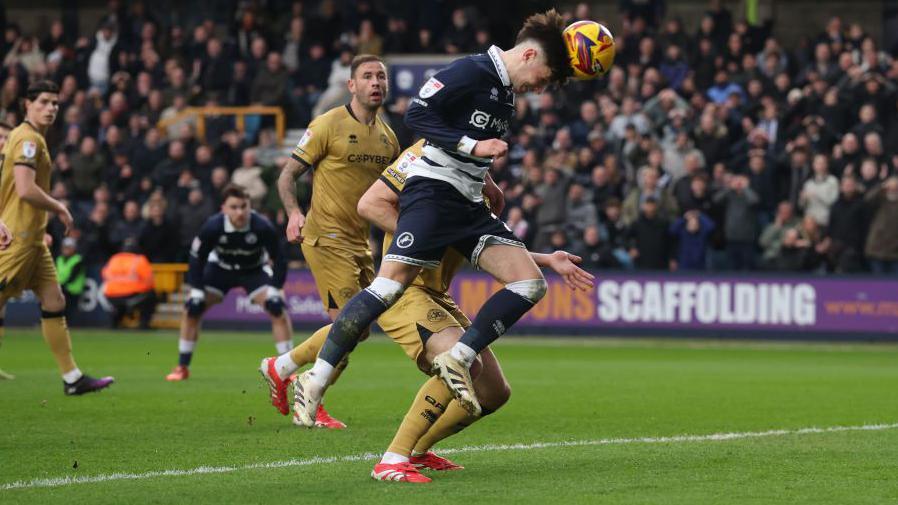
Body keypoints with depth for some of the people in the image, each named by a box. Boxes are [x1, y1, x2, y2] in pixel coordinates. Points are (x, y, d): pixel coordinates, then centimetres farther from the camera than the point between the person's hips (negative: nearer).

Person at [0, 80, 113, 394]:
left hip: (31, 238, 10)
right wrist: (59, 208, -10)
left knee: (54, 302, 7)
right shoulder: (28, 139, -13)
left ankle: (72, 378, 7)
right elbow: (26, 189, -23)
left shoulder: (32, 138, 18)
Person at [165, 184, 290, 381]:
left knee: (276, 306, -22)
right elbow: (197, 258, -15)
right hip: (220, 267, 1)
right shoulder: (212, 227, -30)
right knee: (192, 307, -15)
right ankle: (182, 368, 1)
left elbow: (279, 259, -18)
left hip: (254, 270, -1)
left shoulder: (263, 227, -32)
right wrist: (197, 290, -19)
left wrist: (275, 289, -23)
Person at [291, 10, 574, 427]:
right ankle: (315, 381, -11)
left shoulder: (506, 92, 17)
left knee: (530, 283, -5)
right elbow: (417, 115, -18)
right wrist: (473, 147, -21)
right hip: (433, 192, -9)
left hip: (469, 205, 9)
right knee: (390, 285, -17)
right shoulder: (472, 71, -10)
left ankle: (458, 359, -7)